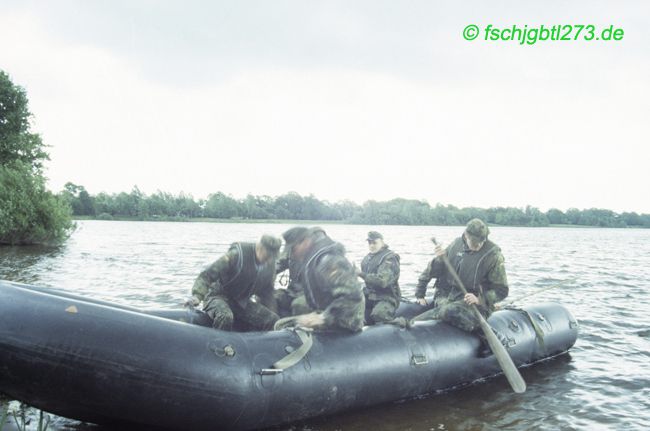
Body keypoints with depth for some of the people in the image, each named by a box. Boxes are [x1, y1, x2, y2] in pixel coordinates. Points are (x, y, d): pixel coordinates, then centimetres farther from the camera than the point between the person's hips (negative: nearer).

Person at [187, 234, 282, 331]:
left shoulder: (270, 265, -4)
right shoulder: (237, 254, -23)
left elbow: (267, 292, 13)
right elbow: (207, 275, -21)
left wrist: (268, 314, 9)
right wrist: (197, 295, -35)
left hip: (242, 302, 6)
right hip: (219, 297, -5)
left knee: (273, 320, -13)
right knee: (225, 317, -41)